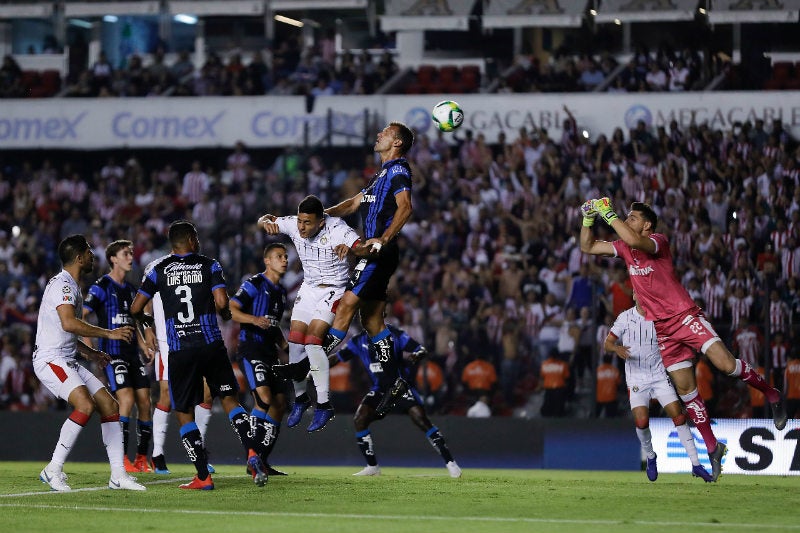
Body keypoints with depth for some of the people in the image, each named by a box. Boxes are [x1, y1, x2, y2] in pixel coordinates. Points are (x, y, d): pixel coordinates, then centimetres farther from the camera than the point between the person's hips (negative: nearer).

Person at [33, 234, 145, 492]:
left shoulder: (71, 286, 20)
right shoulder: (62, 284, -13)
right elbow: (69, 323, -29)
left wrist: (89, 352, 27)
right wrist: (109, 333, -24)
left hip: (68, 361, 10)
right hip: (51, 360, -10)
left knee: (110, 405, 2)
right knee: (86, 405, -27)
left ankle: (118, 475, 3)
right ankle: (53, 470, -20)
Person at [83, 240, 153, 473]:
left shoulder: (130, 289, 17)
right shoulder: (101, 287, -5)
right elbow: (82, 316, -10)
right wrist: (88, 346, -19)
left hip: (131, 353, 7)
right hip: (112, 353, -7)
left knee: (145, 401, 0)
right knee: (127, 400, -18)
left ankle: (141, 458, 9)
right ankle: (121, 459, -12)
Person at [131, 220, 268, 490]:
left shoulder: (158, 270, 6)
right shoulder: (209, 265, 4)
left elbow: (135, 308, 4)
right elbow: (221, 302, -9)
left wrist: (147, 322, 26)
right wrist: (226, 314, 13)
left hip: (179, 350, 0)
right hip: (211, 344, 0)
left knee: (185, 414, 7)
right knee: (229, 399, 11)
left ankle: (203, 477, 1)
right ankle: (252, 452, -10)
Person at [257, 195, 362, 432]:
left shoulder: (337, 228, -26)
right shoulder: (294, 224, -11)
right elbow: (266, 220, 5)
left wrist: (350, 247, -59)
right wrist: (266, 222, -20)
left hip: (333, 290, -6)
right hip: (309, 288, 6)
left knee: (312, 339, -19)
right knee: (295, 339, -1)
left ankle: (324, 404, -12)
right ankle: (300, 398, 18)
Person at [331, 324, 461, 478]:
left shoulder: (394, 335, -11)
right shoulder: (359, 341, 1)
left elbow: (422, 350, -13)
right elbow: (338, 357, 8)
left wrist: (415, 357, -36)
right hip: (380, 389, 4)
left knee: (421, 420, -19)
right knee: (359, 420, -13)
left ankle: (450, 462, -12)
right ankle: (372, 467, 0)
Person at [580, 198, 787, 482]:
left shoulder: (659, 241, -11)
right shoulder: (624, 248, 10)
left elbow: (634, 240, -32)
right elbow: (587, 247, 13)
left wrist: (609, 214, -25)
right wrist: (588, 218, -1)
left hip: (685, 316, -6)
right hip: (662, 329, 6)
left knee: (725, 363, -22)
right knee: (686, 390, 3)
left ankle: (771, 394, 0)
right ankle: (713, 448, 9)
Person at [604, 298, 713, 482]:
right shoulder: (625, 318, -3)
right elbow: (607, 343, 0)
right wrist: (616, 348, -22)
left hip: (660, 376, 1)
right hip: (636, 380, -1)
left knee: (679, 416, -10)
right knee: (641, 421, -17)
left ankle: (696, 465, -5)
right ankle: (650, 458, 13)